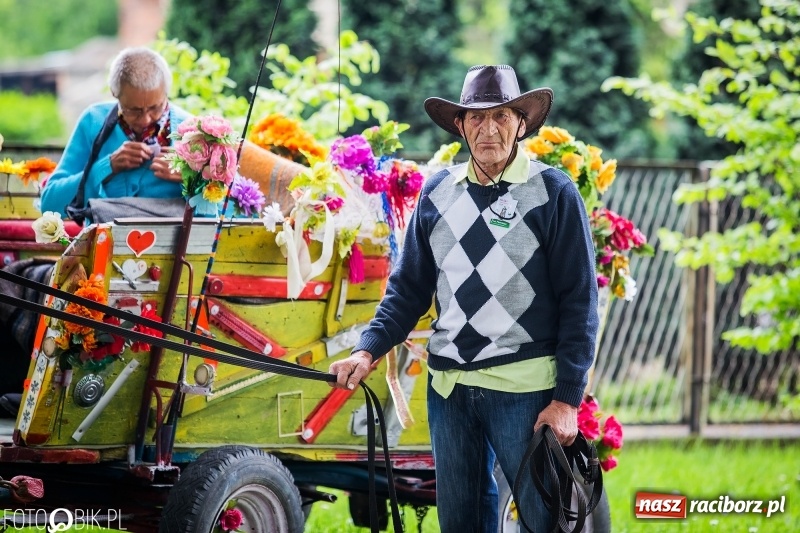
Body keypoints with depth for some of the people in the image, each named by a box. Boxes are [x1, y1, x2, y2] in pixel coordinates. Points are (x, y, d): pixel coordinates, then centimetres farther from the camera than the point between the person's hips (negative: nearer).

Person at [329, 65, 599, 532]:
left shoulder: (553, 193, -4)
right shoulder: (439, 192, 9)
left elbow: (579, 302, -6)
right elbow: (409, 287, 14)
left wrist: (567, 399, -11)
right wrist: (369, 350, -1)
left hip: (524, 388, -5)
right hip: (449, 385, 5)